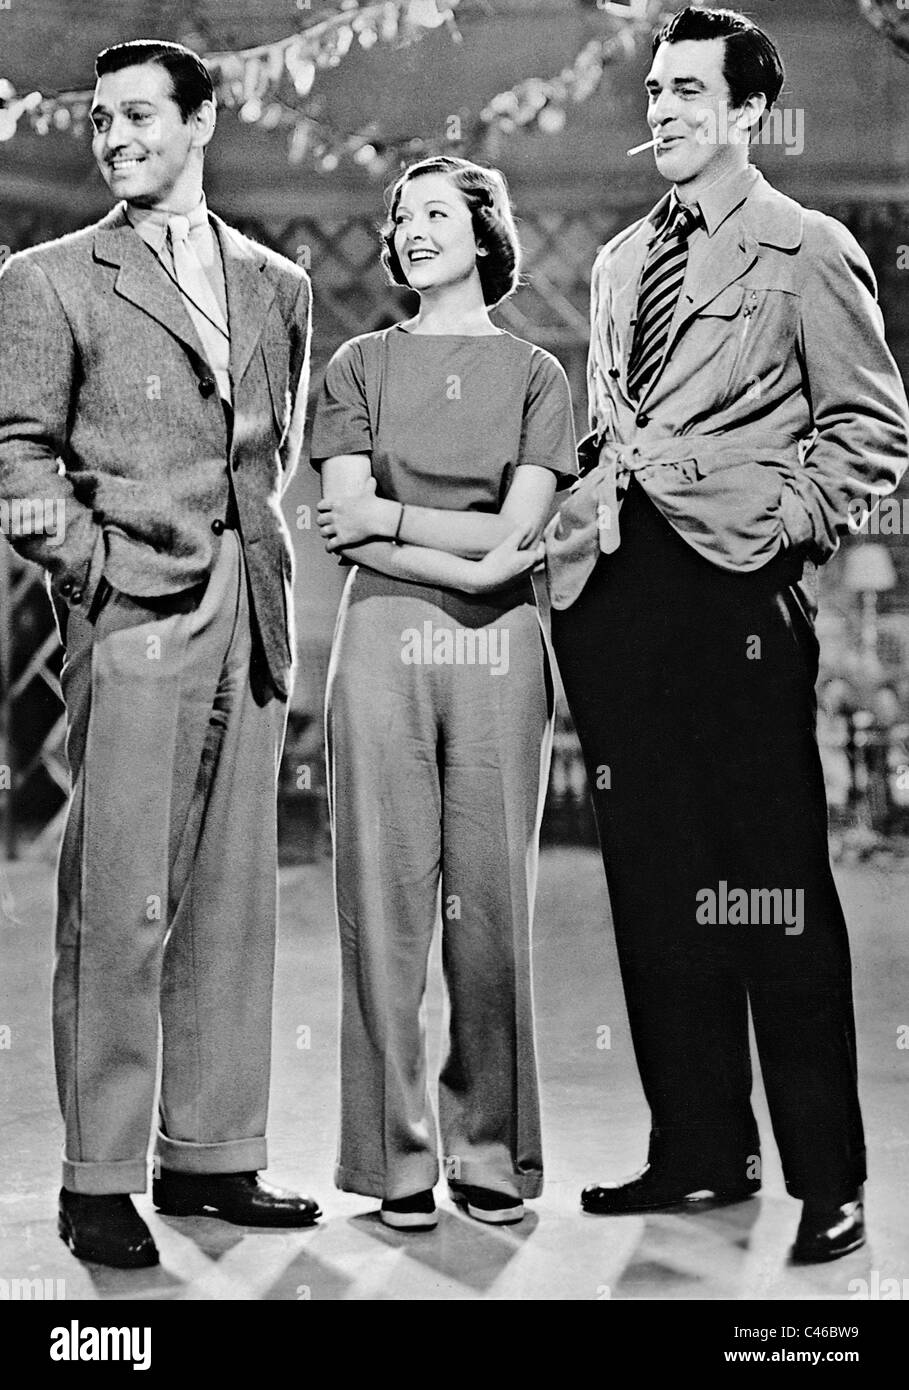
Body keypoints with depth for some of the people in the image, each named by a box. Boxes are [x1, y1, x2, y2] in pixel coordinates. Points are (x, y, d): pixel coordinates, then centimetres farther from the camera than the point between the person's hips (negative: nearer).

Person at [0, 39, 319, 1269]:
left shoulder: (278, 286, 17)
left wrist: (265, 550, 12)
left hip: (252, 616, 5)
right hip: (130, 615, -5)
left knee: (234, 899, 8)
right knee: (120, 908, -6)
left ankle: (211, 1154, 17)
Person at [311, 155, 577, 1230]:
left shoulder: (536, 374, 10)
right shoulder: (359, 367, 11)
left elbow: (518, 529, -3)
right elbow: (345, 531, 0)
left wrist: (384, 513, -4)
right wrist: (470, 562, -7)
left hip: (497, 651, 0)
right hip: (381, 642, 0)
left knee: (491, 900, 0)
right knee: (385, 897, -2)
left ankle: (490, 1151, 11)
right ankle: (397, 1158, 6)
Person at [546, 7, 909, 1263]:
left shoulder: (808, 254, 2)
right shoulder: (621, 263, 20)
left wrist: (786, 526, -11)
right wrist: (601, 499, 9)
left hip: (736, 591, -6)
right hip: (616, 591, 7)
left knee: (773, 888, -5)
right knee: (655, 887, 8)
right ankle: (699, 1151, 18)